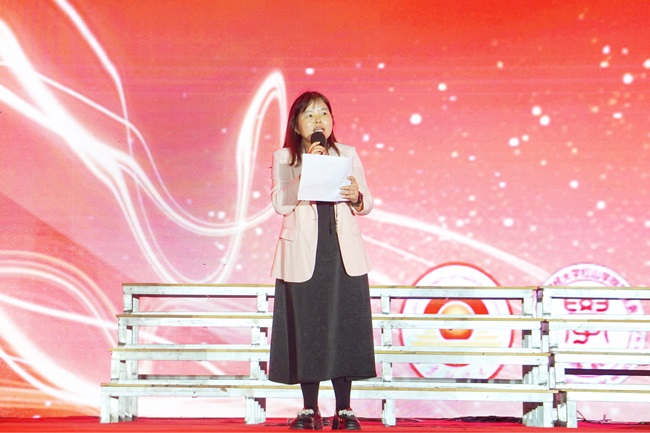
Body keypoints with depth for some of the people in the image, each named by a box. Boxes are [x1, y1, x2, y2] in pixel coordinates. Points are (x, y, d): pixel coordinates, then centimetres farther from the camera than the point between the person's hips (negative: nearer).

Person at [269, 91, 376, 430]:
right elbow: (280, 204, -10)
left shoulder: (348, 155, 10)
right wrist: (306, 171, -18)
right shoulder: (283, 159, 4)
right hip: (302, 256, -1)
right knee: (306, 329, 2)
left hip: (344, 256, 2)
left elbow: (367, 205, 7)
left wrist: (356, 197, -15)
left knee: (345, 328, 0)